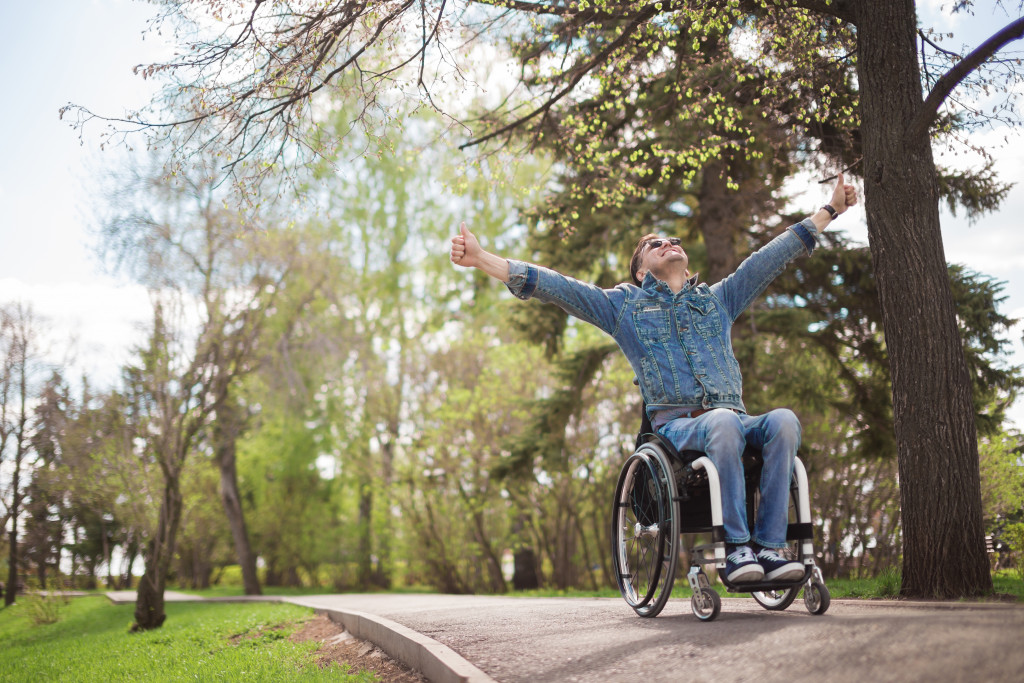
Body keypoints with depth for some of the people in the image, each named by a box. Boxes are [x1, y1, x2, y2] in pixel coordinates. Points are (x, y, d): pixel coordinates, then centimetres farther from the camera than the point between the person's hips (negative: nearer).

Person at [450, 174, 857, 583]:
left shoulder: (718, 299, 26)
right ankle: (736, 547, -34)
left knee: (783, 420, -30)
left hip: (737, 419, 3)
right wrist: (481, 259, 4)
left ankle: (768, 547, -30)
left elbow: (774, 255, 30)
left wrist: (830, 209, 32)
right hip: (677, 424, -3)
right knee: (723, 422, -37)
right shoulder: (625, 305, 19)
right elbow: (552, 286, 12)